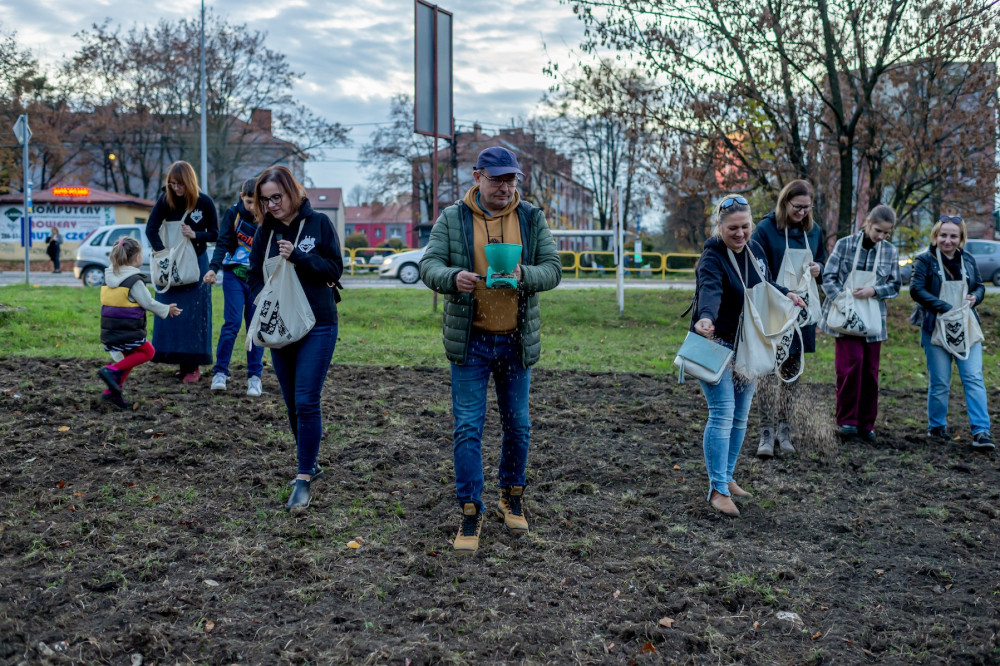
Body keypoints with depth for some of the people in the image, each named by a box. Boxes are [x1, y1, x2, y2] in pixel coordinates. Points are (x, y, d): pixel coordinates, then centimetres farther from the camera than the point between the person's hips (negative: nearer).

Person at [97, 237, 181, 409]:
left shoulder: (108, 276, 10)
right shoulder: (134, 281, -14)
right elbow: (148, 303, -11)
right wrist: (167, 310, 5)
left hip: (109, 330, 8)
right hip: (128, 331, -8)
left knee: (129, 357, 22)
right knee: (147, 352, 11)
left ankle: (112, 391, 14)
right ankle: (111, 370, -5)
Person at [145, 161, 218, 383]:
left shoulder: (205, 202, -9)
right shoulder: (165, 200, -6)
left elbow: (215, 234, -2)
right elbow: (151, 229, -10)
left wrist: (195, 235, -20)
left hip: (196, 263, -2)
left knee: (194, 313, -3)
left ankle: (193, 365, 2)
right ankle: (180, 361, 11)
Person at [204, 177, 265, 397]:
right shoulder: (233, 213, -3)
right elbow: (223, 243, -9)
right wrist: (213, 268, -20)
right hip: (235, 275, -1)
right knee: (232, 323, -9)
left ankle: (254, 376, 8)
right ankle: (220, 372, 0)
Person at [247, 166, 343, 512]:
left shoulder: (318, 223, -3)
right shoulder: (264, 231, 8)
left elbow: (335, 268, -6)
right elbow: (254, 276, 12)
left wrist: (298, 256, -18)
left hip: (317, 327, -5)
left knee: (306, 402, -11)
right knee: (292, 404, 11)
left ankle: (304, 480, -7)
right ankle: (310, 464, 29)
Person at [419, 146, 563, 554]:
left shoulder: (531, 219, 2)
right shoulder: (452, 219, -2)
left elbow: (553, 269, -4)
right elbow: (429, 265, -8)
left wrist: (523, 275, -25)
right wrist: (453, 277, -31)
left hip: (517, 340, 2)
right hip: (470, 340, -2)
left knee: (517, 424, 13)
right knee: (468, 427, -2)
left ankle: (512, 498, 33)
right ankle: (470, 513, 9)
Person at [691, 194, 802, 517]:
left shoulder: (755, 250, 5)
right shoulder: (712, 257, -19)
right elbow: (709, 289, -41)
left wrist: (785, 294, 6)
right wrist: (705, 317, -60)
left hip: (748, 346, 7)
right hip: (717, 345, -7)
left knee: (739, 418, 13)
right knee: (722, 415, -13)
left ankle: (727, 477, 27)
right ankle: (718, 490, -9)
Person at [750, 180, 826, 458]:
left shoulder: (814, 231, 10)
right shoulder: (766, 228, -7)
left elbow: (822, 261, 24)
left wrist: (818, 269, 0)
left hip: (802, 309, 5)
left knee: (792, 370, 10)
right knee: (769, 369, -9)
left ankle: (784, 429, 19)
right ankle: (767, 432, -4)